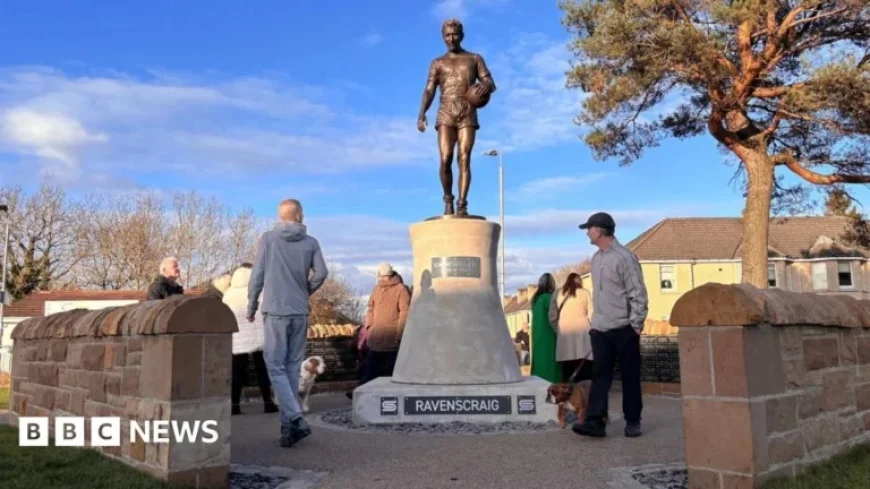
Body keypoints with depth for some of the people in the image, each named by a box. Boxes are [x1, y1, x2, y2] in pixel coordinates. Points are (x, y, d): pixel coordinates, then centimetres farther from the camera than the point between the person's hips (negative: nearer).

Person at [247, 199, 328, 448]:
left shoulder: (268, 238, 0)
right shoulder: (310, 242, 4)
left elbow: (258, 274, -1)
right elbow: (321, 273, -5)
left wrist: (251, 306, 10)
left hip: (275, 311, -3)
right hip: (300, 313, 3)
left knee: (276, 367, 0)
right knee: (292, 368, 10)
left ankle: (295, 420, -14)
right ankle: (288, 424, 13)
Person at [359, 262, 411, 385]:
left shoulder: (401, 289, -6)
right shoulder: (376, 289, 12)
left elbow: (405, 311, -9)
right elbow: (371, 308, 17)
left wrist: (399, 331, -13)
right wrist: (369, 325, 5)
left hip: (392, 336, -5)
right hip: (376, 335, 5)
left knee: (391, 367, 2)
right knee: (371, 365, 7)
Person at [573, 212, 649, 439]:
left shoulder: (624, 257, -12)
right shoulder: (596, 258, 11)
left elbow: (638, 294, -12)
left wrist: (636, 324, -13)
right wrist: (595, 321, 15)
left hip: (623, 328, -6)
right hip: (600, 329, 7)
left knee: (630, 376, 5)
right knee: (600, 375, 2)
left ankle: (633, 421, 16)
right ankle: (594, 421, 0)